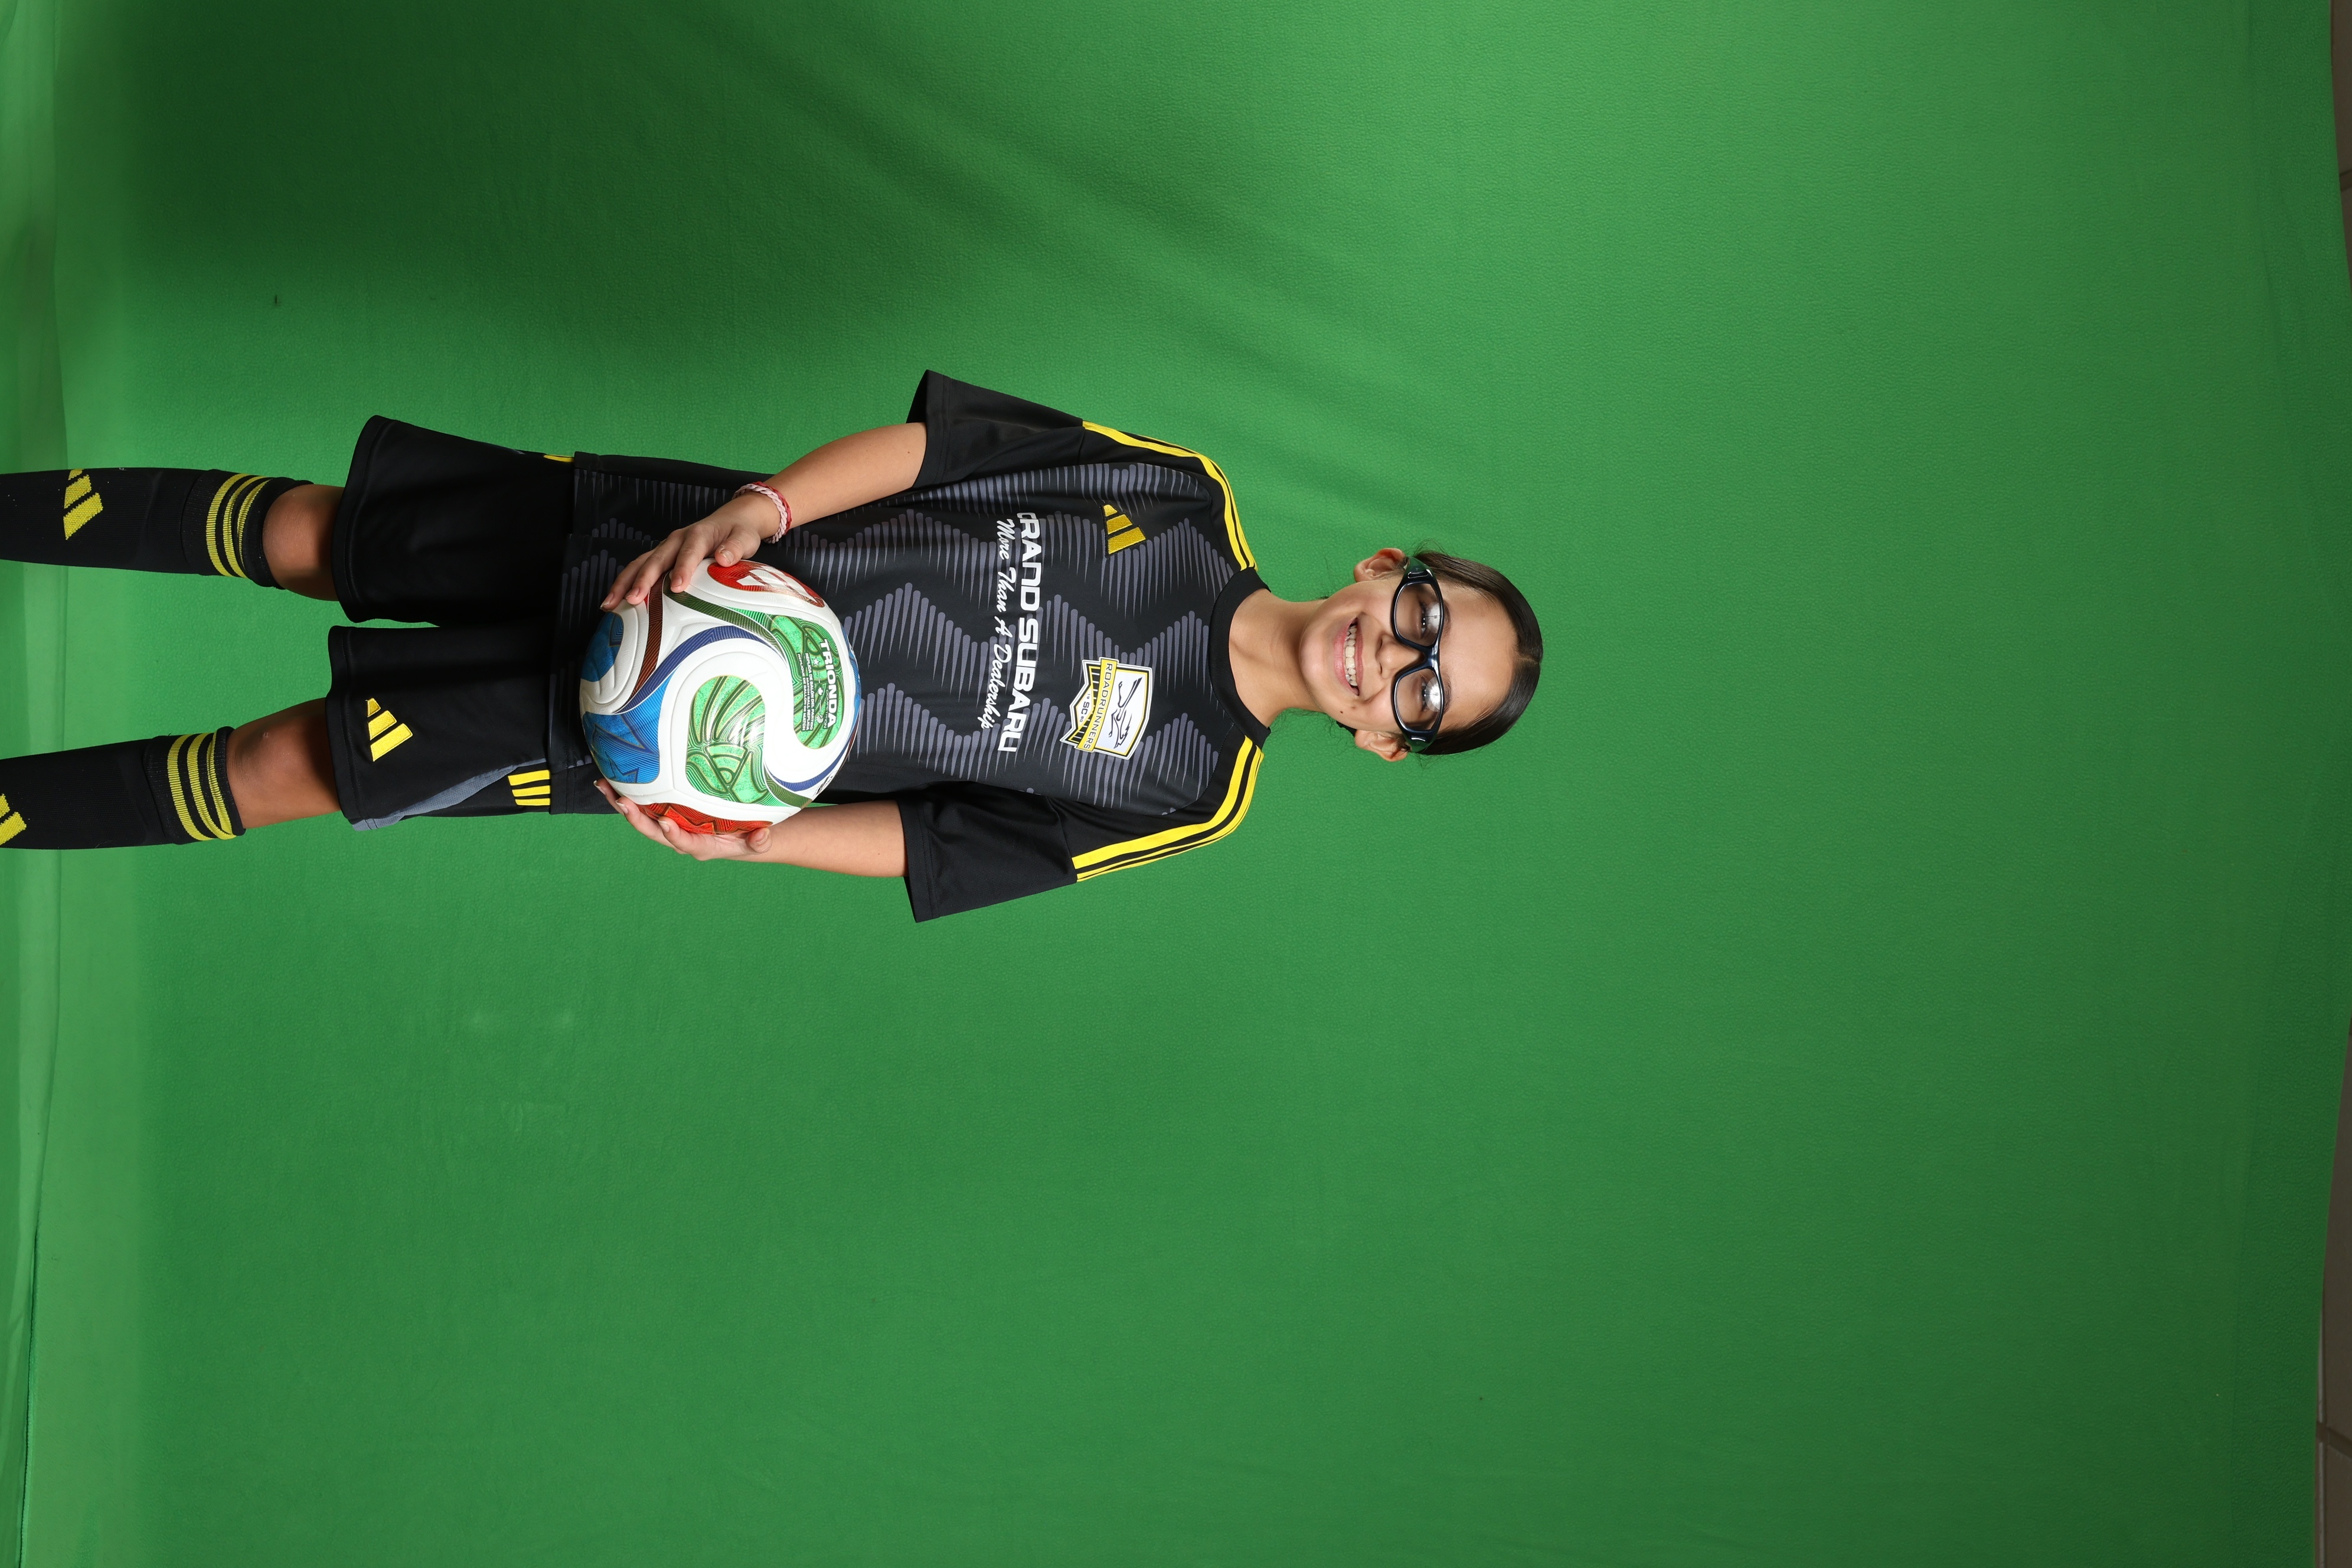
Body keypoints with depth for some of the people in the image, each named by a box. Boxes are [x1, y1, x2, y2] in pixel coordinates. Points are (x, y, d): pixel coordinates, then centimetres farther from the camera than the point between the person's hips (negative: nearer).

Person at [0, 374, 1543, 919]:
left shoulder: (1190, 794, -7)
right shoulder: (1188, 497, -5)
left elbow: (935, 847, -6)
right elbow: (928, 440, -6)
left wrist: (744, 839, -20)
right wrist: (758, 507, -21)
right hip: (655, 538, 2)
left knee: (284, 768, -5)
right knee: (301, 535, 5)